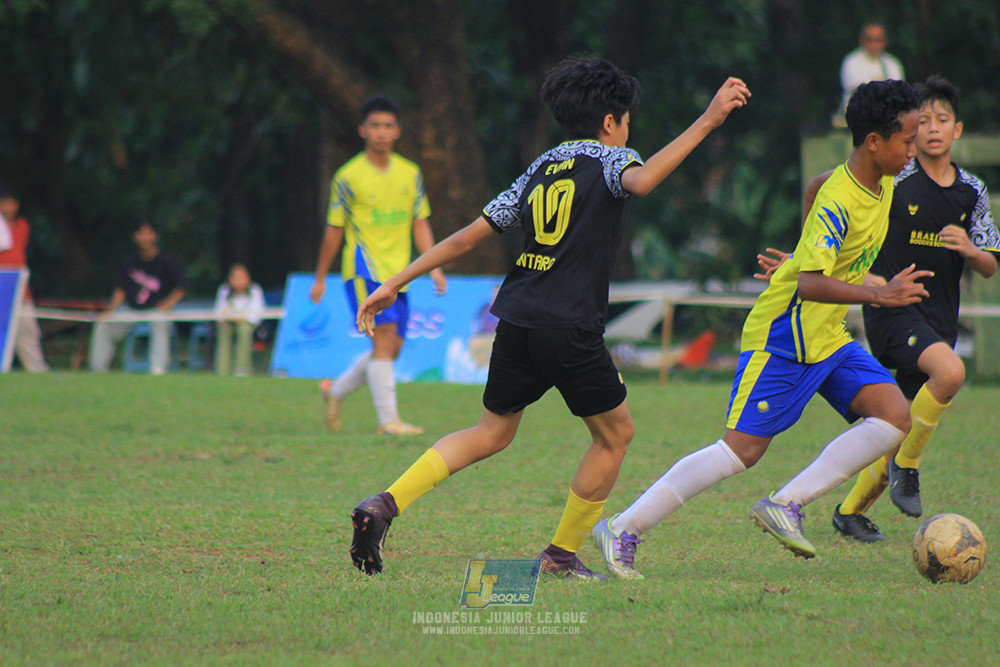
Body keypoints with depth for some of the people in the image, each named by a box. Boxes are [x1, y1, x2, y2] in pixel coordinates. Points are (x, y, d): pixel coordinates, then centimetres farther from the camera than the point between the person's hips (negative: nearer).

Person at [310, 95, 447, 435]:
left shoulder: (410, 173, 8)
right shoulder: (348, 177, -5)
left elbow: (420, 224, 12)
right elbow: (334, 230, 2)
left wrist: (434, 267, 2)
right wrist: (320, 278, 6)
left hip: (398, 272, 6)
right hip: (364, 267, -6)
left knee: (392, 348, 6)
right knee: (384, 337, -18)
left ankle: (336, 391, 28)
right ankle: (388, 419, -17)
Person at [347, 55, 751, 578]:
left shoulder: (538, 171, 19)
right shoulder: (607, 158, 3)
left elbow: (467, 236, 17)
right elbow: (639, 181, -23)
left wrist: (394, 284, 19)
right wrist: (707, 122, -25)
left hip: (516, 320, 6)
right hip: (569, 328, -6)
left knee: (492, 433, 19)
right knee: (615, 434, 14)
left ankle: (386, 504, 1)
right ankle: (562, 554, 15)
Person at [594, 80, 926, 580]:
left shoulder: (882, 186, 5)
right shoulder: (837, 200, -24)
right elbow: (810, 283, -33)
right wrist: (880, 295, -40)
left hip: (827, 338, 9)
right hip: (783, 337, -9)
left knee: (894, 417, -7)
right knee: (743, 448, -11)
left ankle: (785, 504, -8)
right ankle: (622, 531, -4)